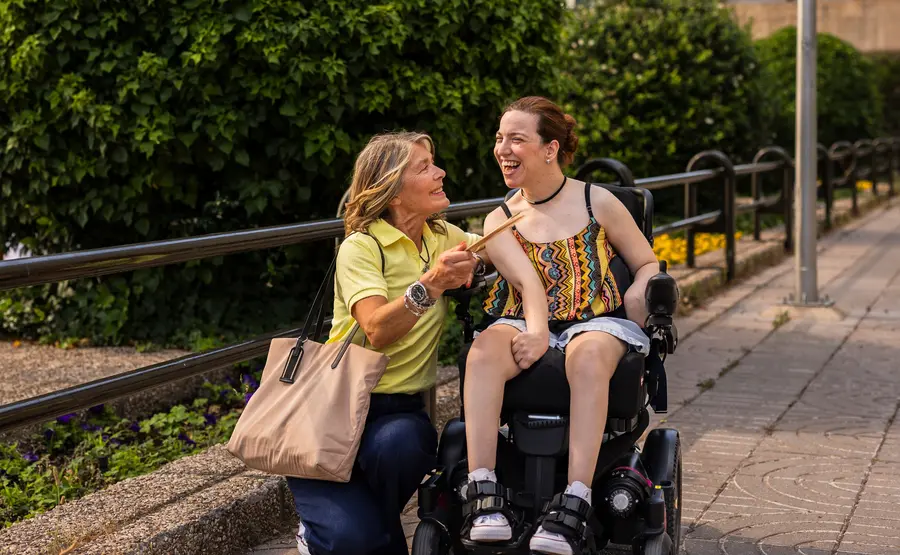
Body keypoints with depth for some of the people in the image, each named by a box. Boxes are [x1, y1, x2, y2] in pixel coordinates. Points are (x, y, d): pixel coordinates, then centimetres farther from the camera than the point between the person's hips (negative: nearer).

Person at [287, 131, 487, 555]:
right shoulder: (361, 246, -11)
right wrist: (430, 284, -38)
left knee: (398, 445, -35)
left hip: (402, 408, 4)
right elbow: (377, 331, -25)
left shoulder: (443, 236, 8)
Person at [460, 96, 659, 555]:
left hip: (596, 322, -2)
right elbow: (528, 283, -6)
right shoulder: (499, 221, 11)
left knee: (588, 357, -39)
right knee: (484, 351, -33)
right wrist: (536, 333, -24)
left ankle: (574, 505, -46)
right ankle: (483, 495, -39)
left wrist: (637, 300, -9)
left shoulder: (597, 203, 8)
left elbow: (648, 265, 13)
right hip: (528, 323, 2)